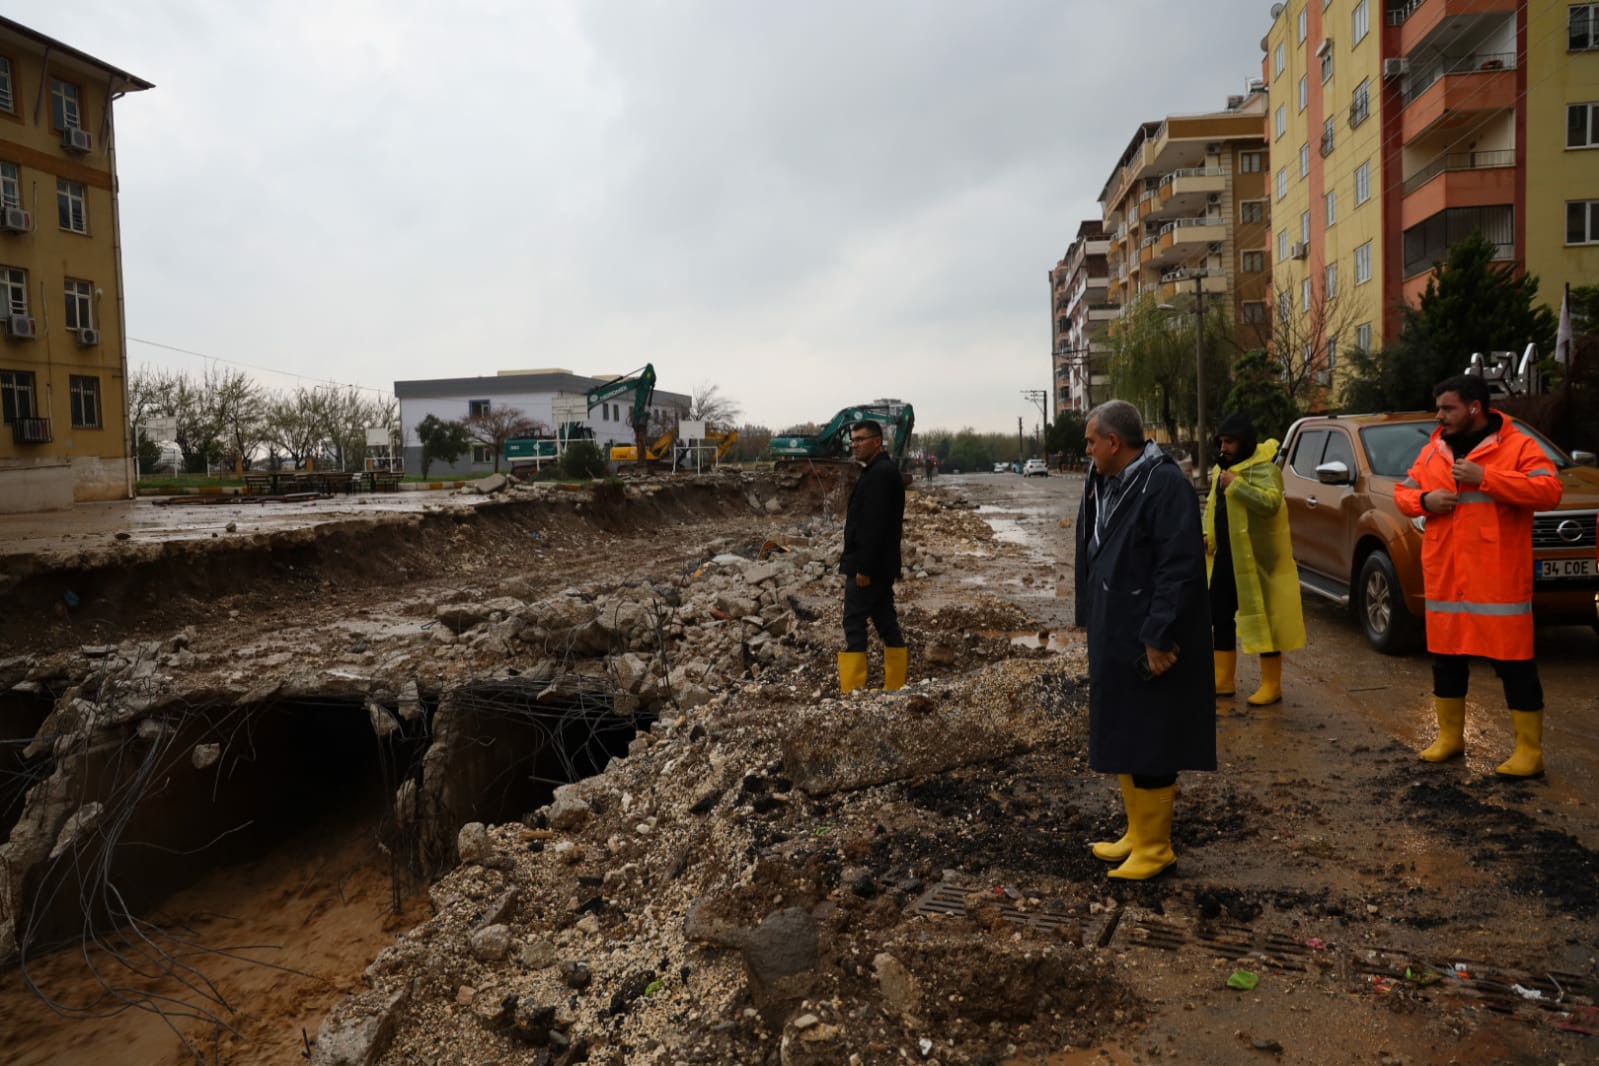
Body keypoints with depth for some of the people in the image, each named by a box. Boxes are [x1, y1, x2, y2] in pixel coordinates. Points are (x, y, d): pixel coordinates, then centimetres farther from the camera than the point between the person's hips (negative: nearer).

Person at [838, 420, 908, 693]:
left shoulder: (879, 473, -15)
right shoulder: (884, 471, 18)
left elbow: (875, 525, -23)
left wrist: (864, 567, -24)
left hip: (868, 564, -10)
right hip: (881, 565, 10)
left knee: (854, 622, -8)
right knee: (885, 620, 11)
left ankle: (852, 686, -7)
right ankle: (896, 683, 15)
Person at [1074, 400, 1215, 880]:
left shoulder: (1164, 483, -18)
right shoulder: (1106, 484, 10)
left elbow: (1181, 568, -22)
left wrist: (1159, 638, -23)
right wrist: (1093, 624, 15)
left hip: (1148, 642, -9)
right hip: (1114, 638, 9)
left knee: (1148, 744, 1)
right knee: (1122, 739, 17)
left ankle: (1154, 847, 15)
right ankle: (1138, 833, 31)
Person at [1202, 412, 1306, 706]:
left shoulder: (1262, 467, -14)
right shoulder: (1222, 468, 14)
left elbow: (1271, 503, -30)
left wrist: (1235, 484, -28)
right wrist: (1207, 533, 9)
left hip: (1256, 556, -9)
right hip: (1225, 554, 9)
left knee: (1263, 617, -2)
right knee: (1220, 615, 13)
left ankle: (1271, 685, 7)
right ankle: (1224, 679, 24)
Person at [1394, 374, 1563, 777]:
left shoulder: (1518, 446, -4)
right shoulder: (1433, 450, 12)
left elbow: (1549, 491, -15)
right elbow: (1403, 491, 17)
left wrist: (1485, 478, -21)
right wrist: (1424, 500, -6)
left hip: (1498, 580, -6)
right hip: (1444, 578, 6)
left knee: (1514, 662, -1)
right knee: (1446, 658, 14)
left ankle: (1529, 751, 8)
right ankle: (1450, 737, 28)